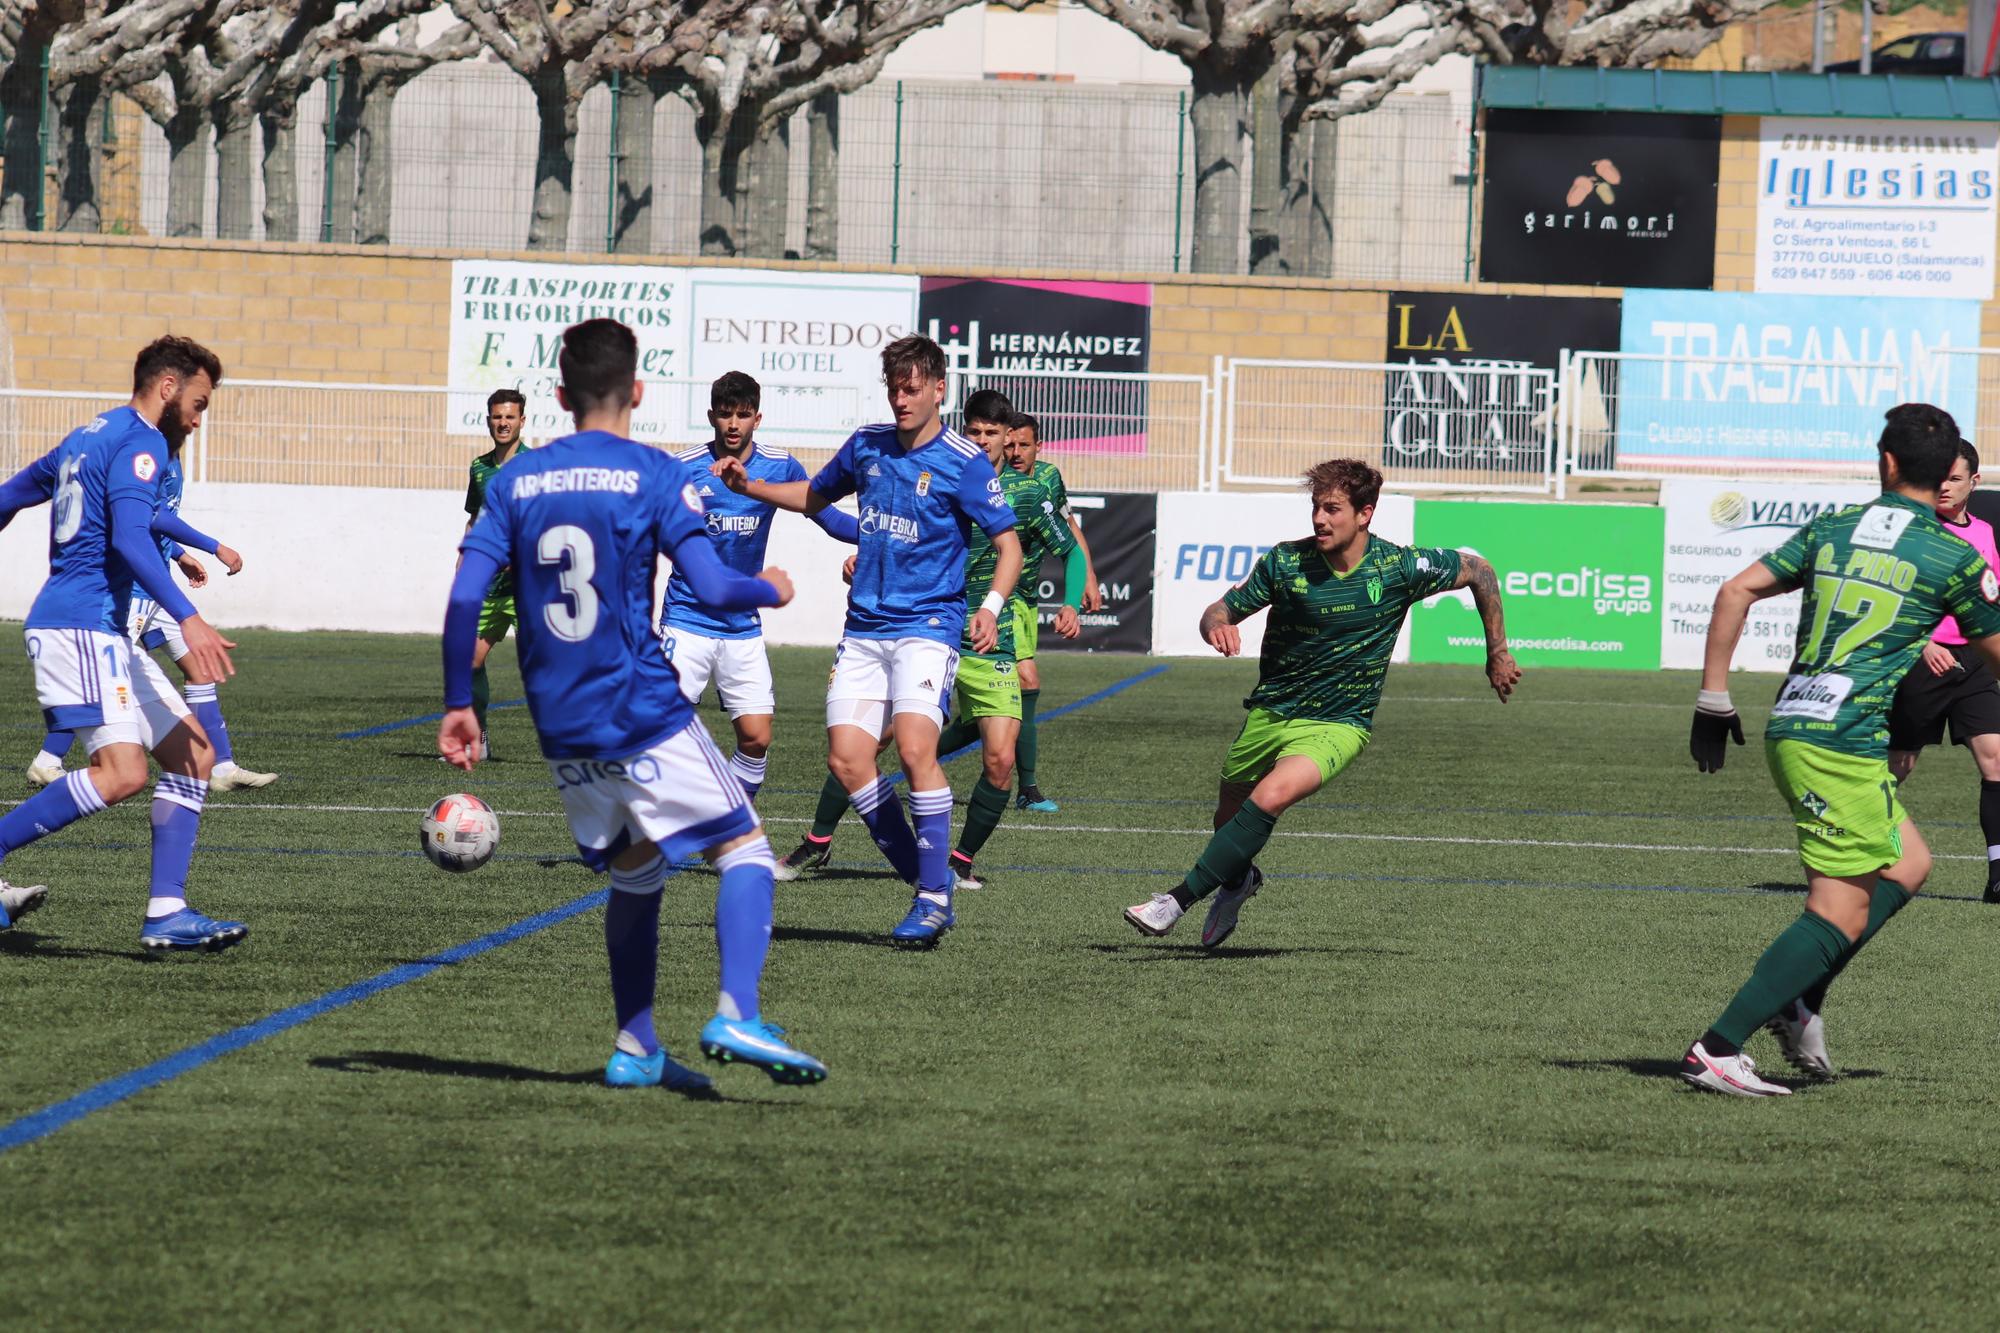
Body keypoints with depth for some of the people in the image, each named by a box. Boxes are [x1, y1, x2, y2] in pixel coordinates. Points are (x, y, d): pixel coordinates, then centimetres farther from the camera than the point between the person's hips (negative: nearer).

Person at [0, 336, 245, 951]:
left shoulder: (87, 438, 21)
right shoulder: (141, 441, -9)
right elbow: (130, 538, -23)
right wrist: (188, 619, -30)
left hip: (102, 634, 11)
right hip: (81, 627, -11)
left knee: (193, 755, 6)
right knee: (122, 772, -23)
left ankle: (167, 913, -1)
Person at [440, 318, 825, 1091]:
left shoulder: (517, 481, 6)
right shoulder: (652, 475, -6)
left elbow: (464, 598, 0)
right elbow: (711, 587, -13)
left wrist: (458, 705, 8)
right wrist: (771, 589, 8)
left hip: (562, 732, 5)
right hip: (644, 717, -5)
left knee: (635, 873, 19)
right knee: (743, 848, 3)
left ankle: (635, 1049, 15)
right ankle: (736, 1015, -15)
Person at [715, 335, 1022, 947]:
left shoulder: (963, 462, -6)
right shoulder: (866, 446, 10)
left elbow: (1009, 543, -5)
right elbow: (814, 496, 29)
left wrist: (990, 608, -21)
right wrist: (748, 486, 16)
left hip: (927, 626, -6)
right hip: (864, 627, 6)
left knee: (914, 748, -24)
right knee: (846, 757, -8)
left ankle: (934, 899, -15)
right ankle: (928, 888, 3)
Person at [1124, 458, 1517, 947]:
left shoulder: (1399, 567, -14)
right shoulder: (1286, 561, -11)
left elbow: (1478, 572, 2)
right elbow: (1219, 611, -2)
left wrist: (1498, 654, 7)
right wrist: (1217, 628, -28)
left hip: (1337, 724, -3)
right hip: (1269, 713, 3)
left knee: (1271, 797, -29)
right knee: (1229, 811, 18)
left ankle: (1178, 901, -24)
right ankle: (1238, 879, 55)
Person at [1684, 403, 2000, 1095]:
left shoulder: (1830, 530, 11)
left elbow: (1735, 592, 5)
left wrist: (1714, 701, 9)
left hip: (1791, 729, 7)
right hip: (1846, 745, -7)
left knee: (1907, 863, 22)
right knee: (1841, 914, -6)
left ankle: (1800, 1000, 13)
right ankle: (1717, 1049, -14)